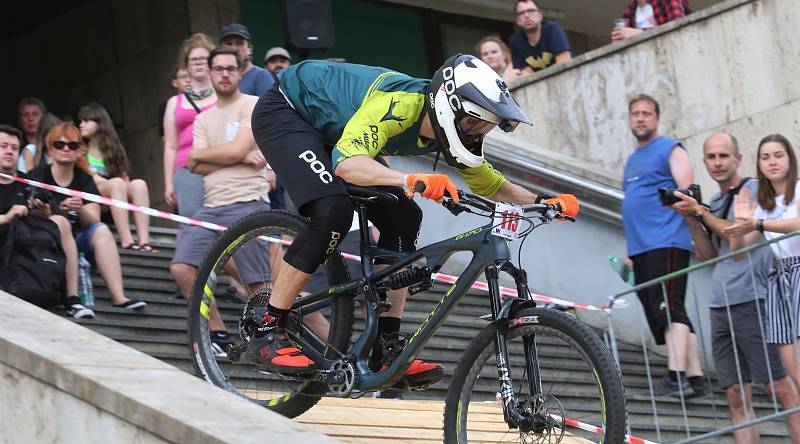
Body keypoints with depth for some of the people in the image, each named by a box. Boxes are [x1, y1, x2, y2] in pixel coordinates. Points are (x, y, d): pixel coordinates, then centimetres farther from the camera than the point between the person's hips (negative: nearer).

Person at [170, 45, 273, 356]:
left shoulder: (252, 106, 2)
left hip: (247, 204, -6)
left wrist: (199, 154, 4)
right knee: (181, 268, -6)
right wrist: (240, 158, -6)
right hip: (212, 206, 6)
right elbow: (200, 167, 7)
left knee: (257, 284, -9)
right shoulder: (204, 119, 20)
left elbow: (236, 150, -11)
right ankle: (218, 335, 4)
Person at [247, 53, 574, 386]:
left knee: (403, 219, -5)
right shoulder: (399, 104, -36)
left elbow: (494, 186, 4)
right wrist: (411, 180, -64)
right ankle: (266, 335, -22)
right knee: (334, 211, -30)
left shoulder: (446, 131, -11)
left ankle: (384, 352, -4)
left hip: (327, 132, 9)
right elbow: (347, 163, -50)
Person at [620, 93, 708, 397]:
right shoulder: (632, 161, 25)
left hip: (666, 243, -8)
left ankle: (677, 375, -26)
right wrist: (631, 252, 23)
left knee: (669, 309, -18)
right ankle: (696, 379, 5)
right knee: (660, 315, 4)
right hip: (641, 249, 8)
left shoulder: (670, 150, 2)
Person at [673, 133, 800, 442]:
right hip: (720, 308, 7)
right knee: (736, 396, 3)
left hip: (750, 301, -7)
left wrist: (700, 211, -6)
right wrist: (691, 218, 4)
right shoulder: (715, 202, 20)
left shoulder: (754, 189, -1)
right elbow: (709, 255, 16)